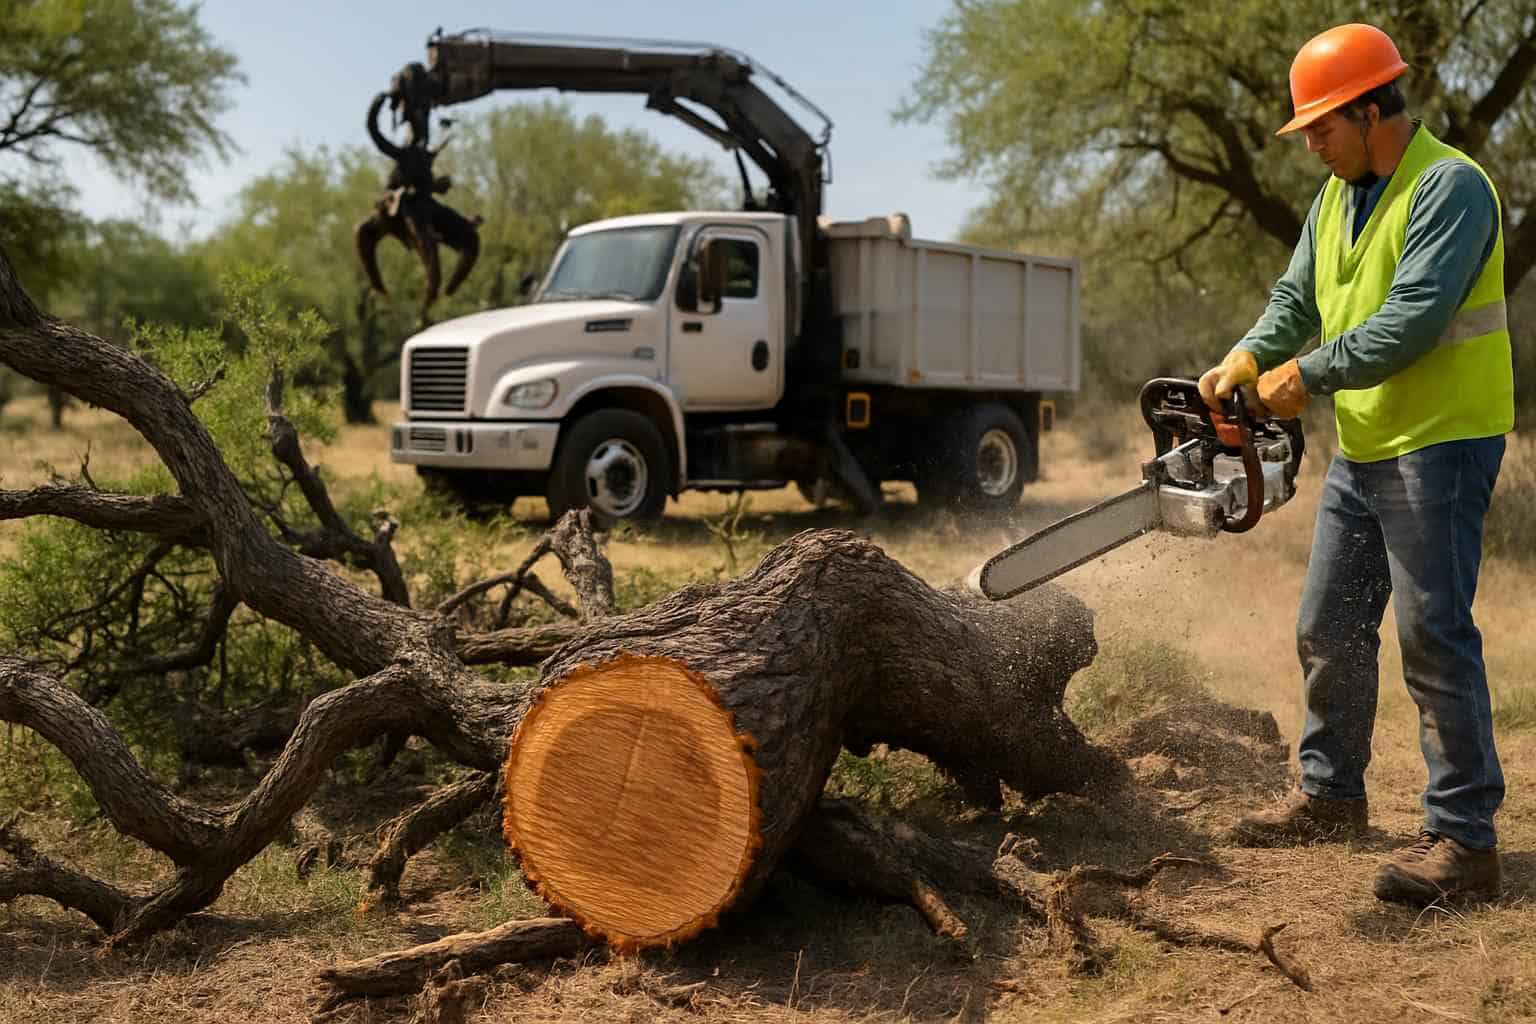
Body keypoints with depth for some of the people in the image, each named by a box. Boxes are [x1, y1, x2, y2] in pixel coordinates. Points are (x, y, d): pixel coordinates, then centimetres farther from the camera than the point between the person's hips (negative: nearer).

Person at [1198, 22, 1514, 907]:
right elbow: (1297, 298, 11)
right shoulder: (1340, 195, 12)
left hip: (1441, 444, -9)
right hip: (1363, 448, 9)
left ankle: (1466, 839, -1)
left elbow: (1412, 320, -24)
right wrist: (1246, 360, -6)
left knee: (1434, 636, -9)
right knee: (1329, 628, 14)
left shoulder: (1450, 187, -15)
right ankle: (1331, 796, 29)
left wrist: (1306, 377, -18)